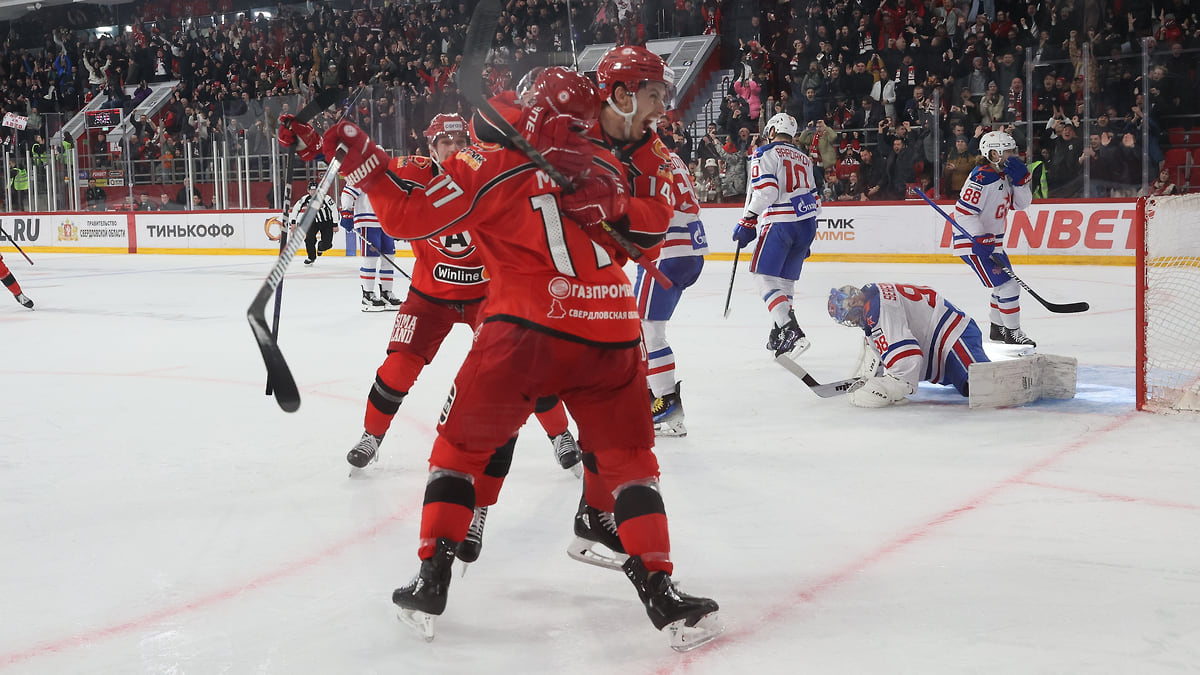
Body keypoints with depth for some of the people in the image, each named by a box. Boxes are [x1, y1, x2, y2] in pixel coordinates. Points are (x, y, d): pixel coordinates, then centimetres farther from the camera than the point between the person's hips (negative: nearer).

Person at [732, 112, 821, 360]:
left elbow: (764, 190, -15)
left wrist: (747, 222, -9)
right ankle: (779, 336, 18)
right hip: (807, 222, 8)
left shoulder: (765, 154, 0)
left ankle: (791, 332, -22)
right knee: (785, 279, 16)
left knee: (765, 276, -6)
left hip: (782, 222, -7)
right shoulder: (804, 158, 23)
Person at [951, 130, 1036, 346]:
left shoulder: (1004, 175, 9)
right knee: (1006, 285, -11)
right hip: (972, 241, -11)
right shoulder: (982, 178, -22)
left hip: (990, 240, 11)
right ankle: (1012, 332, 1)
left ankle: (998, 328, 33)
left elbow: (1021, 203, 12)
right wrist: (981, 240, -30)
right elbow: (963, 211, -27)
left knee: (1007, 283, 19)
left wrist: (1020, 180, -5)